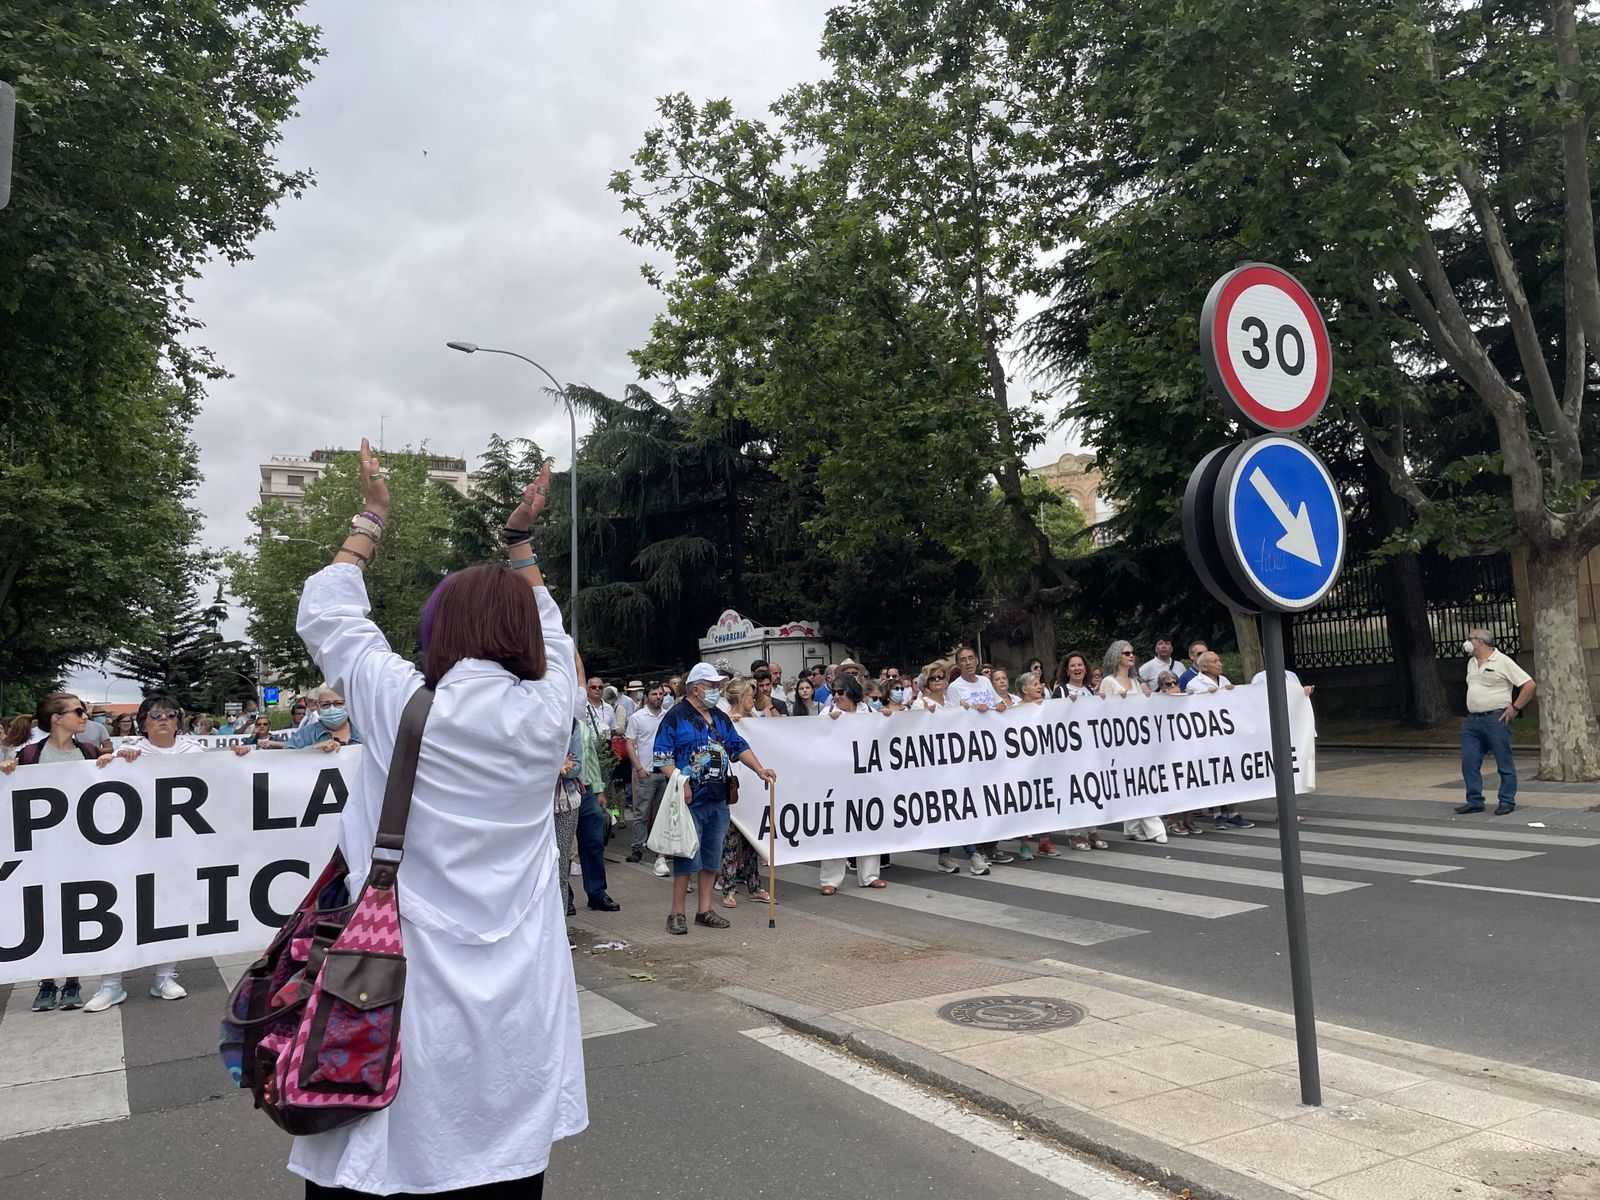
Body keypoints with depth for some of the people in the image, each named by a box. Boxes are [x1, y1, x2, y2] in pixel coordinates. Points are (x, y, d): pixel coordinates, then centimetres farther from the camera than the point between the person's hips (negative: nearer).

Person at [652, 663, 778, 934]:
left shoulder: (721, 718, 16)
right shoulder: (676, 717, -6)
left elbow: (739, 747, 16)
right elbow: (661, 756, -10)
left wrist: (759, 769, 3)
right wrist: (680, 781, -20)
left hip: (718, 800, 7)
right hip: (690, 800, -7)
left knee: (711, 859, 10)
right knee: (687, 858, -4)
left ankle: (704, 910, 19)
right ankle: (677, 913, 6)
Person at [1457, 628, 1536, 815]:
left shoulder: (1502, 661, -7)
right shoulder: (1471, 663, 16)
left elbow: (1529, 684, -10)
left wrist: (1515, 708, -11)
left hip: (1496, 719, -7)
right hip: (1472, 721, 7)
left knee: (1504, 763, 1)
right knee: (1469, 762, 3)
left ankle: (1507, 802, 8)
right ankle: (1474, 801, 10)